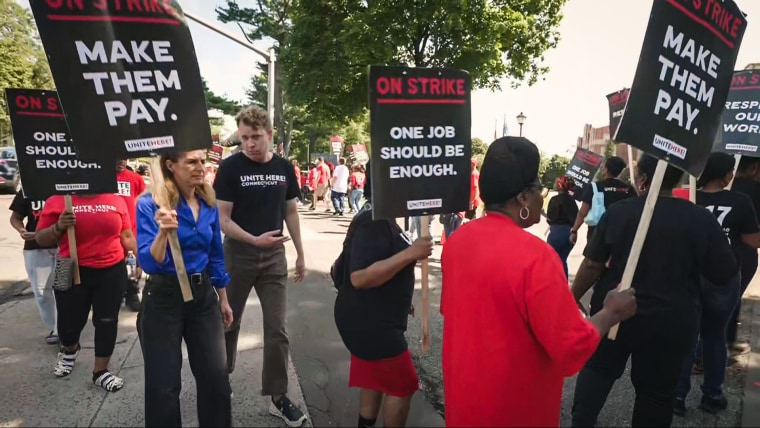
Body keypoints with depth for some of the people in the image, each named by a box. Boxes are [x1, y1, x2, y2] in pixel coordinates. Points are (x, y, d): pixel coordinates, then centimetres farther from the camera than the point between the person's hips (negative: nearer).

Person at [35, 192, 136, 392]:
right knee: (69, 321, 12)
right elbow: (41, 239, 0)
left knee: (107, 321, 6)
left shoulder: (116, 200, 2)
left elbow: (127, 236, 9)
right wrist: (59, 227, -18)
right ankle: (69, 350, 48)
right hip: (73, 272, -1)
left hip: (112, 271, 1)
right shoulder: (57, 200, -4)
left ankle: (100, 371, 23)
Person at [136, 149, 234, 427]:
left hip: (203, 295, 4)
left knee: (216, 378, 9)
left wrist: (223, 300, 15)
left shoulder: (208, 203, 2)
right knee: (164, 385, 7)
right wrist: (163, 231, -37)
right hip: (163, 299, -4)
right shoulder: (150, 204, -14)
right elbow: (149, 263, -20)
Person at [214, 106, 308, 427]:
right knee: (229, 322, 15)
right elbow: (222, 218, -12)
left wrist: (300, 254, 9)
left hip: (274, 257, 2)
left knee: (277, 329, 5)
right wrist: (254, 240, -26)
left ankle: (279, 397, 18)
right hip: (238, 256, -2)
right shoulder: (230, 167, -10)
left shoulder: (284, 168, 1)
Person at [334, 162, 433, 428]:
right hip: (368, 323, -10)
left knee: (375, 380, 20)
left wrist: (401, 302, 23)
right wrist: (411, 253, -30)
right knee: (403, 386, 5)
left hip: (374, 320, 10)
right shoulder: (373, 222, -24)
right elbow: (360, 276, -32)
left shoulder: (379, 218, 9)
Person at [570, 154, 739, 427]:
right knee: (657, 390, 16)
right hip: (671, 321, 0)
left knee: (597, 369, 21)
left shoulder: (618, 212, -11)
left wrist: (574, 297, 4)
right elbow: (725, 274, -3)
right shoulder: (701, 219, -10)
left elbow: (592, 265, -9)